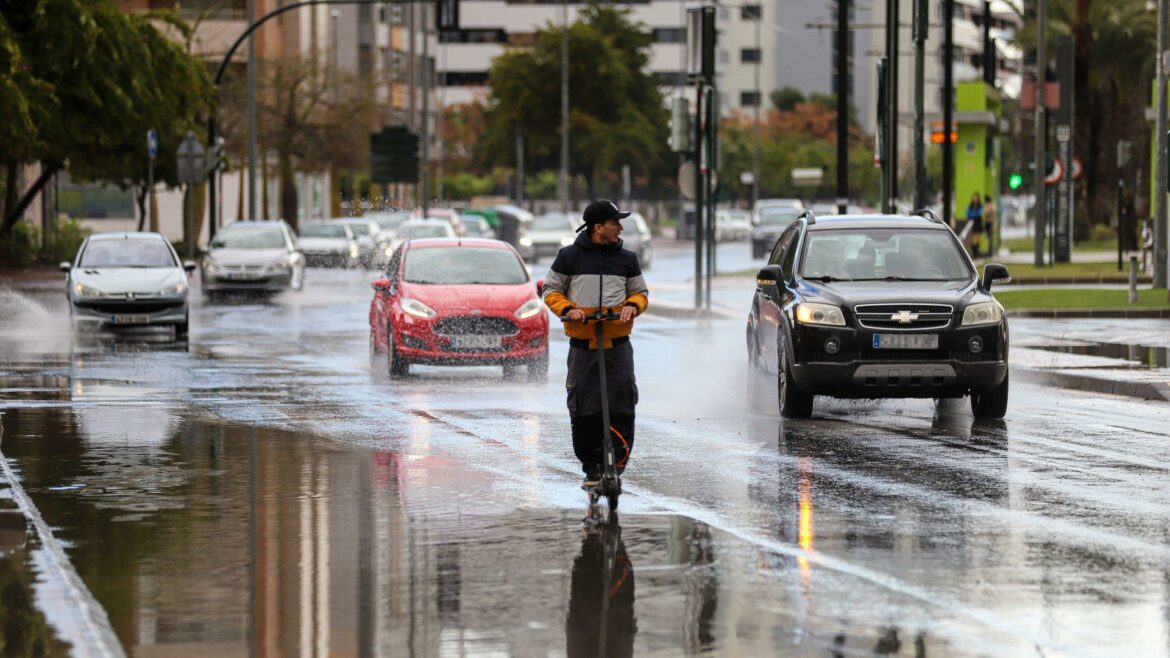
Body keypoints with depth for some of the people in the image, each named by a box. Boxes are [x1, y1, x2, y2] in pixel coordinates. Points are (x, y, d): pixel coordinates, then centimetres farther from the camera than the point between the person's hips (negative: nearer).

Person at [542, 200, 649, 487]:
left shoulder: (626, 259, 9)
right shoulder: (570, 256, 3)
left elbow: (640, 292, 18)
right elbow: (551, 289, 9)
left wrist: (632, 305, -5)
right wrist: (566, 309, -9)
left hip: (617, 343, 1)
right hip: (582, 344, -1)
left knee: (620, 407, -9)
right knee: (583, 410, 0)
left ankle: (616, 465, -4)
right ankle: (591, 468, 10)